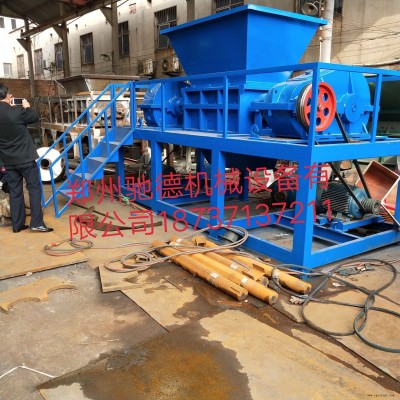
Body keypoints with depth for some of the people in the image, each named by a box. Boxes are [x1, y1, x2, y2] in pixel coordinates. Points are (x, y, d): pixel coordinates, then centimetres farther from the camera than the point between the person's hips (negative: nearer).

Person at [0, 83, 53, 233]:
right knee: (34, 188, 2)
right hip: (25, 157, -5)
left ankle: (17, 225, 15)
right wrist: (27, 107, 18)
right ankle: (37, 223, -2)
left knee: (15, 191, 10)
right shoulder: (17, 111, -16)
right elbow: (35, 117, 1)